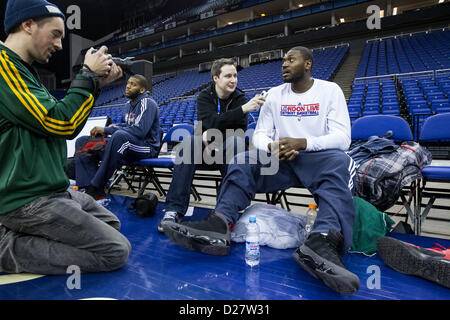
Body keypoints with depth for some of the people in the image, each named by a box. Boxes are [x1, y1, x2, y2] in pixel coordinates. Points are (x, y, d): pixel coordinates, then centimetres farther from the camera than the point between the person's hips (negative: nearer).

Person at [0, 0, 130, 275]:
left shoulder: (22, 71, 16)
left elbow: (69, 127, 16)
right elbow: (60, 122, -22)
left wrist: (97, 84, 8)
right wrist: (88, 74, -9)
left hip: (49, 189, 10)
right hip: (30, 199, -10)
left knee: (112, 224, 20)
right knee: (117, 250, -9)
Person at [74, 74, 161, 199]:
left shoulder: (147, 103, -11)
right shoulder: (129, 104, 16)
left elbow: (139, 131, -24)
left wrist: (106, 130, -20)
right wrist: (114, 126, 7)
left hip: (147, 147, -9)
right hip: (126, 146, 9)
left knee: (120, 135, -41)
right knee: (82, 142, 3)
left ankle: (96, 188, -31)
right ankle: (90, 189, -14)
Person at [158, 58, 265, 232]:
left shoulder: (240, 97, 0)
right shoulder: (204, 97, -3)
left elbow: (240, 129, -13)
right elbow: (211, 122, -23)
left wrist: (213, 135, -26)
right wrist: (243, 109, -32)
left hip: (228, 151, 0)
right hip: (206, 150, 0)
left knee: (236, 140, -32)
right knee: (190, 141, -32)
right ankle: (175, 208, -34)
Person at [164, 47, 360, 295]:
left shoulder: (330, 90, 1)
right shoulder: (274, 94, 10)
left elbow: (342, 137, -9)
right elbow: (260, 134, 6)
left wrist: (301, 143, -26)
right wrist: (271, 146, -19)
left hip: (319, 158, -3)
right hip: (281, 159, 3)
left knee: (340, 162, -36)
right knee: (242, 160, -22)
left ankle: (323, 242, -60)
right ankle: (219, 225, -44)